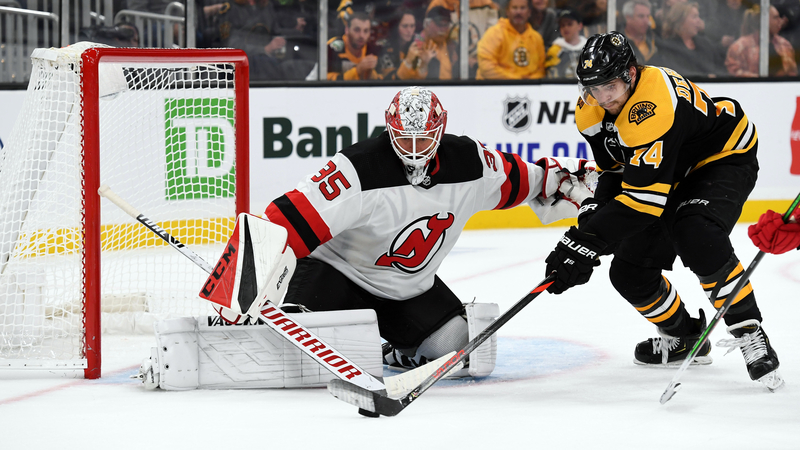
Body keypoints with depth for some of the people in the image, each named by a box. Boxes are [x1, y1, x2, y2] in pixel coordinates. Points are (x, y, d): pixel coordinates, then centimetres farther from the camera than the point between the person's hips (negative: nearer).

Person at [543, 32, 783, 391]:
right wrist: (593, 211, -15)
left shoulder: (654, 105, -37)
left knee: (697, 238, -37)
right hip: (673, 174, 9)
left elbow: (642, 197, -40)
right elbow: (614, 170, 5)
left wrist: (587, 241, -41)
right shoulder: (591, 110, -10)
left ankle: (749, 334, -26)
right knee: (629, 273, 0)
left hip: (724, 158, -9)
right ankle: (684, 336, 25)